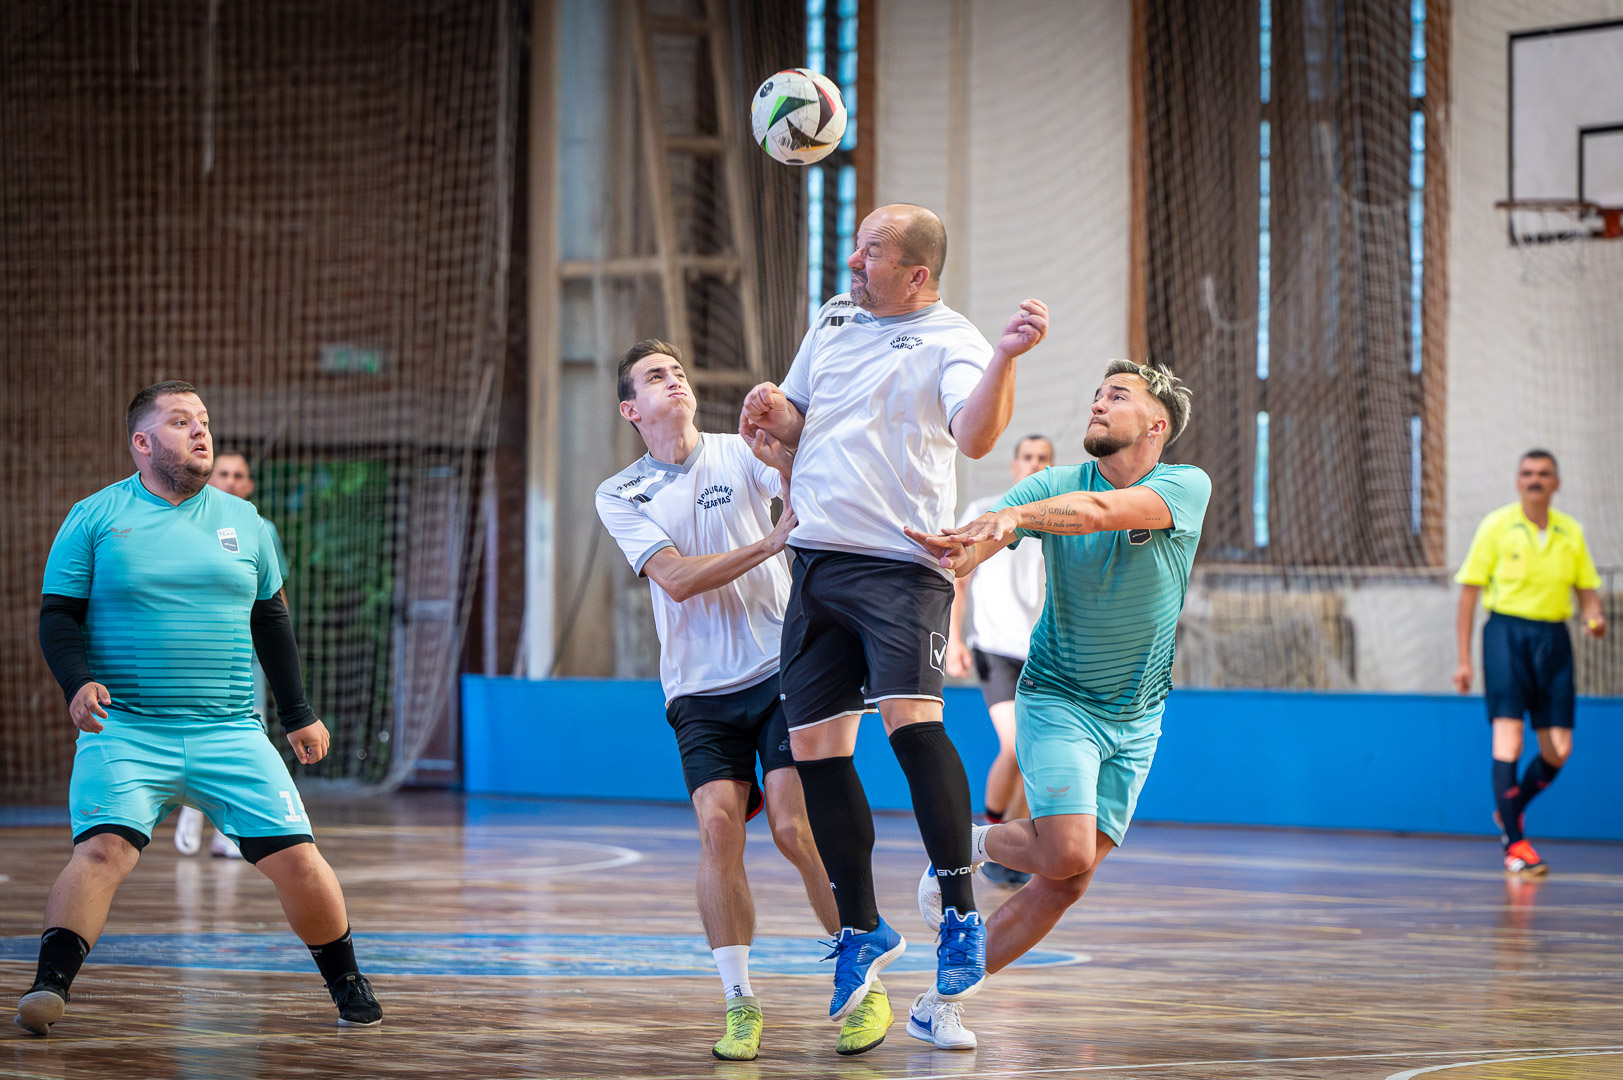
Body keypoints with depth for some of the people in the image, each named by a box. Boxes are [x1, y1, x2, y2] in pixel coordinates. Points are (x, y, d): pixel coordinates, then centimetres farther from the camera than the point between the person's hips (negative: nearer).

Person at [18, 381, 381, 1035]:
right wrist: (77, 682, -18)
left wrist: (298, 716, 21)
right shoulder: (94, 517, 2)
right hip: (125, 730, -2)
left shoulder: (242, 520, 12)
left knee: (297, 859, -5)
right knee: (103, 848, -25)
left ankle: (346, 984, 15)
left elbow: (270, 621, 21)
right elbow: (58, 614, 1)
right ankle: (49, 988, -23)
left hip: (231, 735, 3)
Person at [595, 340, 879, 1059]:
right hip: (700, 690, 1)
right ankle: (740, 1005, -4)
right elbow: (676, 578, -9)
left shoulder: (740, 454, 6)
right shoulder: (620, 496, 5)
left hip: (780, 670, -1)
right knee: (719, 826, -15)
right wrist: (771, 540, -18)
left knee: (795, 829, -11)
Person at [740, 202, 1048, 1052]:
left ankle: (961, 917, -16)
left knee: (909, 718, -25)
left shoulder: (950, 340, -4)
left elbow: (974, 436, -22)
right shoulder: (834, 318, 16)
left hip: (901, 566, -7)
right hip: (819, 560, 7)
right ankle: (862, 930, 21)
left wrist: (1007, 356, -37)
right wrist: (773, 413, 5)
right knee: (814, 745, 6)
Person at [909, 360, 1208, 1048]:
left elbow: (1101, 509, -31)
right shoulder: (1055, 486, -7)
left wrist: (1019, 516, -48)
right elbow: (969, 544, -21)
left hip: (1136, 717, 2)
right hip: (1057, 699, -2)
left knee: (1067, 883, -1)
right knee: (1067, 855, -20)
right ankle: (979, 844, 10)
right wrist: (944, 548, -46)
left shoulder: (1187, 487, -10)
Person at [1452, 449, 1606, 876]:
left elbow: (1588, 589, 14)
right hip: (1507, 632, -4)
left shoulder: (1571, 533, 9)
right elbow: (1469, 592, 1)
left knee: (1558, 751, 2)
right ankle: (1514, 845, -7)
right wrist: (1464, 659, -3)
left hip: (1554, 637, 4)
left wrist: (1595, 618, -10)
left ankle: (1511, 810, 30)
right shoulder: (1496, 527, -1)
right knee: (1509, 740, -12)